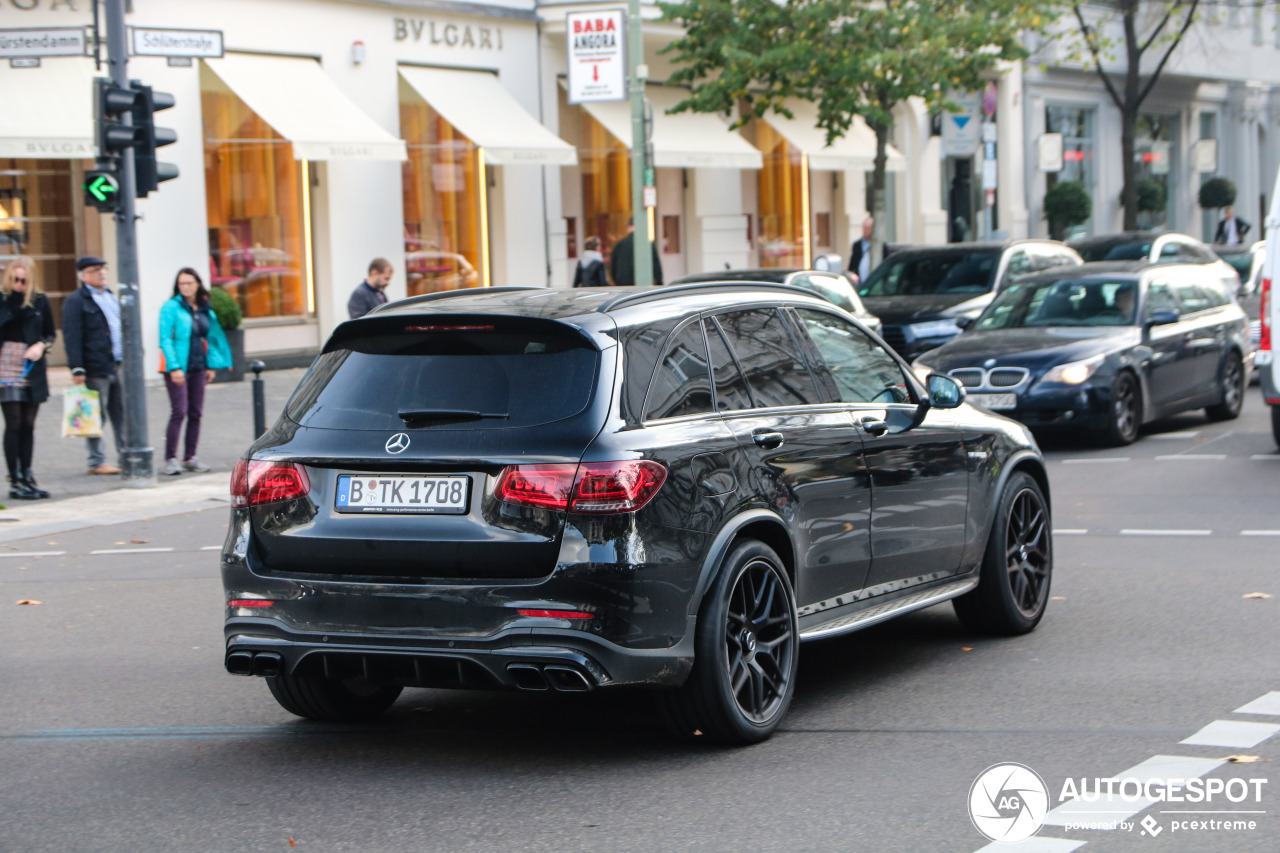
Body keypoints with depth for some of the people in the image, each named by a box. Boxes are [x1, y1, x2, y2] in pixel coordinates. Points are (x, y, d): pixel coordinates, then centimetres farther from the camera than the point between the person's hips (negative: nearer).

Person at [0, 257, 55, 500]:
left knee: (28, 425, 7)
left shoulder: (39, 300, 5)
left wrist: (41, 346, -5)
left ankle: (27, 477, 14)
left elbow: (50, 334, 12)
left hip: (33, 369, 3)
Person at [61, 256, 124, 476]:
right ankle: (97, 462, 4)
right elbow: (71, 337, -11)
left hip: (119, 365, 7)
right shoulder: (75, 301, -6)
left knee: (122, 415, 8)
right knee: (97, 416, -2)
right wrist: (77, 368, -18)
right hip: (96, 368, -7)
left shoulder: (111, 297, 19)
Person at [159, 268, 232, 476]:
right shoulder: (171, 308, -6)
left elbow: (212, 338, 17)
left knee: (196, 413, 5)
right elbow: (165, 339, -10)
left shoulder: (205, 309, 10)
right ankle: (170, 458, -8)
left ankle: (190, 457, 12)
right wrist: (174, 368, -17)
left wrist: (211, 365, 11)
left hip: (198, 367, 6)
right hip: (177, 368, -6)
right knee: (179, 412, -12)